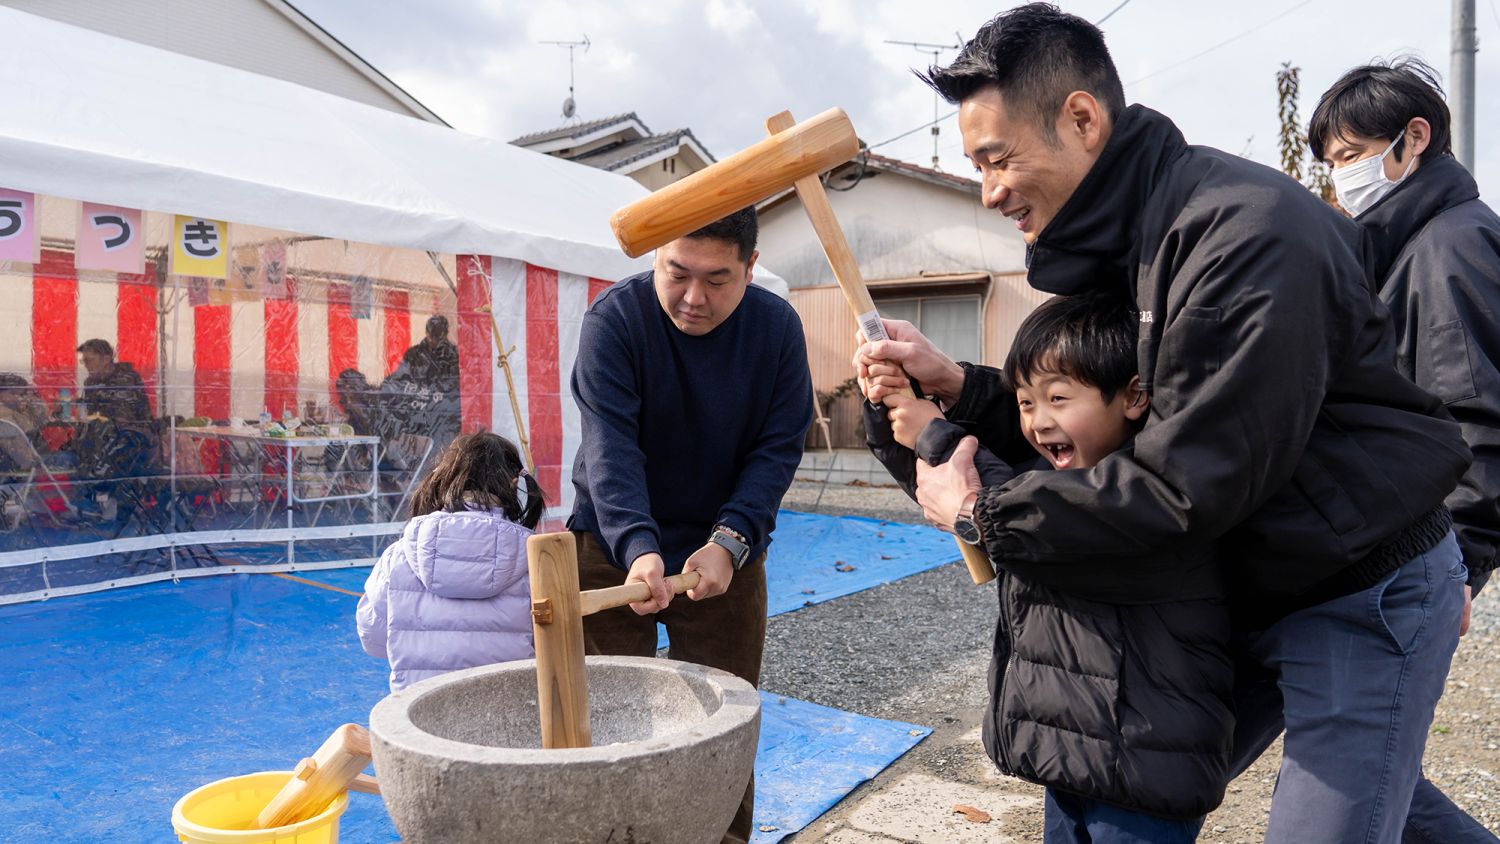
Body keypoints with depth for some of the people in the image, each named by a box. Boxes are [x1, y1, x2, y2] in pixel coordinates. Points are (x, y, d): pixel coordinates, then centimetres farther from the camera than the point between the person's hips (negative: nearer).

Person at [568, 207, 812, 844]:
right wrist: (638, 546, -39)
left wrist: (730, 541, -23)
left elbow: (778, 449, -10)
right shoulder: (615, 317, -16)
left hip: (726, 550, 2)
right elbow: (610, 444, -25)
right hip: (616, 544, -1)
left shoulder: (777, 326, -9)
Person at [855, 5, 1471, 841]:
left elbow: (1188, 485, -30)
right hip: (1247, 587, 8)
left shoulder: (1247, 233, -28)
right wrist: (957, 385, -9)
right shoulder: (1119, 241, 0)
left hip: (1365, 598, -8)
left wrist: (980, 513, -20)